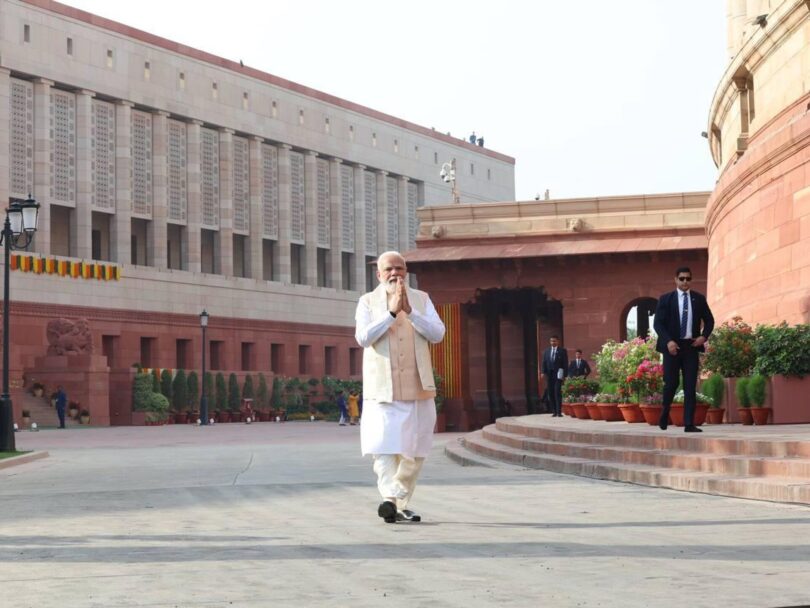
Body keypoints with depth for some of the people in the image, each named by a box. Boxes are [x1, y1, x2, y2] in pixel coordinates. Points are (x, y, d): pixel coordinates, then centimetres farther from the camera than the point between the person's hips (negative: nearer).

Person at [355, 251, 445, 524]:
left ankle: (400, 504, 17)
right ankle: (389, 498, -25)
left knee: (415, 452, 7)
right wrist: (391, 312, -17)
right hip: (382, 389, -3)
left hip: (417, 389, 3)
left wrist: (409, 311, -15)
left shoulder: (421, 299, 10)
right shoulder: (368, 302, 4)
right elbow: (363, 337, -10)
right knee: (383, 446, -18)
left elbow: (437, 333, -3)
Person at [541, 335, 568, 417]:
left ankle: (559, 412, -11)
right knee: (551, 393, 3)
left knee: (557, 393, -11)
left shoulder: (562, 351, 4)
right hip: (549, 375, 4)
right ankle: (554, 412, 8)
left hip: (558, 374, -4)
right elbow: (544, 363, 12)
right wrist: (543, 372, -1)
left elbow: (565, 364, 1)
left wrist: (565, 375, -7)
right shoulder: (546, 351, 14)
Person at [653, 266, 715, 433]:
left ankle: (689, 424, -4)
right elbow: (658, 323, -2)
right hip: (672, 346, -2)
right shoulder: (666, 299, 3)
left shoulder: (699, 299, 9)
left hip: (691, 346, 2)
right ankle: (664, 415, 23)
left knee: (690, 386, -3)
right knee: (671, 383, -2)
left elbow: (709, 320, 17)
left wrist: (704, 336, -2)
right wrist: (668, 341, -15)